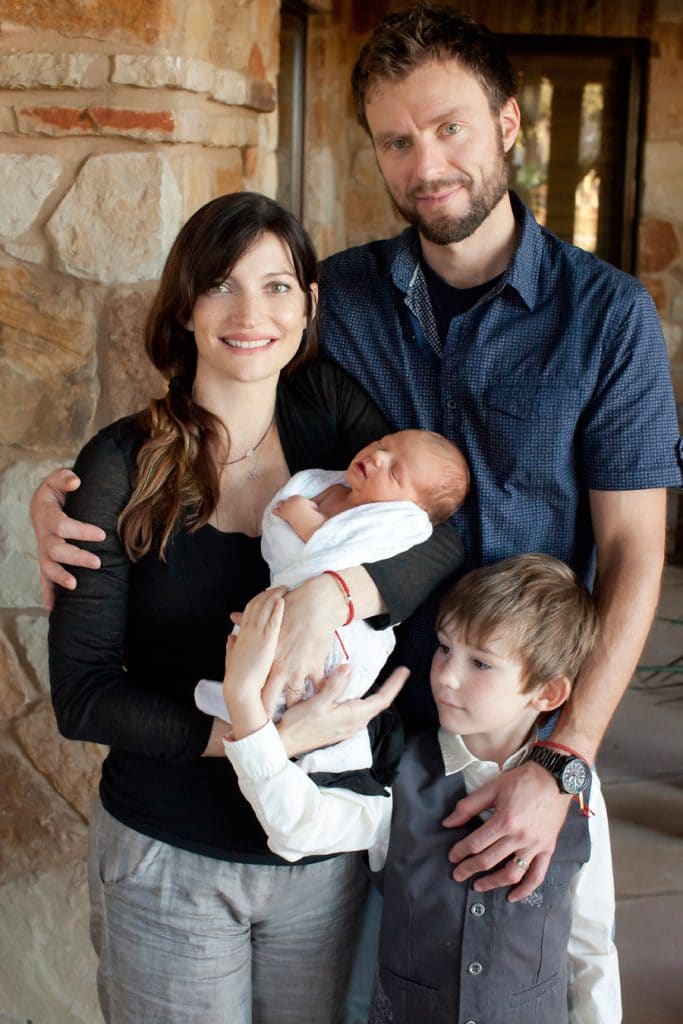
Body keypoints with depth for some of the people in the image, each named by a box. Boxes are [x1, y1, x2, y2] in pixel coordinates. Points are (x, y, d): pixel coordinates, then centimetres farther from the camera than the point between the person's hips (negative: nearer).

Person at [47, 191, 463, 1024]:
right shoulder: (122, 468, -10)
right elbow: (81, 695, -12)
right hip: (169, 860, -2)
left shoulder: (330, 407, -3)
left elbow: (442, 537, -16)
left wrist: (331, 595, -35)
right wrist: (266, 735, -24)